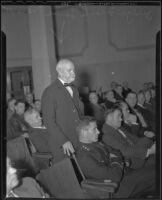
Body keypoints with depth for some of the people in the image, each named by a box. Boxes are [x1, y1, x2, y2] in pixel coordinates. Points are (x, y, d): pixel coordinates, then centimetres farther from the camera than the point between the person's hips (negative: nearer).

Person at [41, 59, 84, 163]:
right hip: (62, 146, -6)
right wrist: (64, 141, -18)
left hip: (80, 142, 6)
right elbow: (49, 121, -14)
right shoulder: (50, 92, -10)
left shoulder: (74, 89, 14)